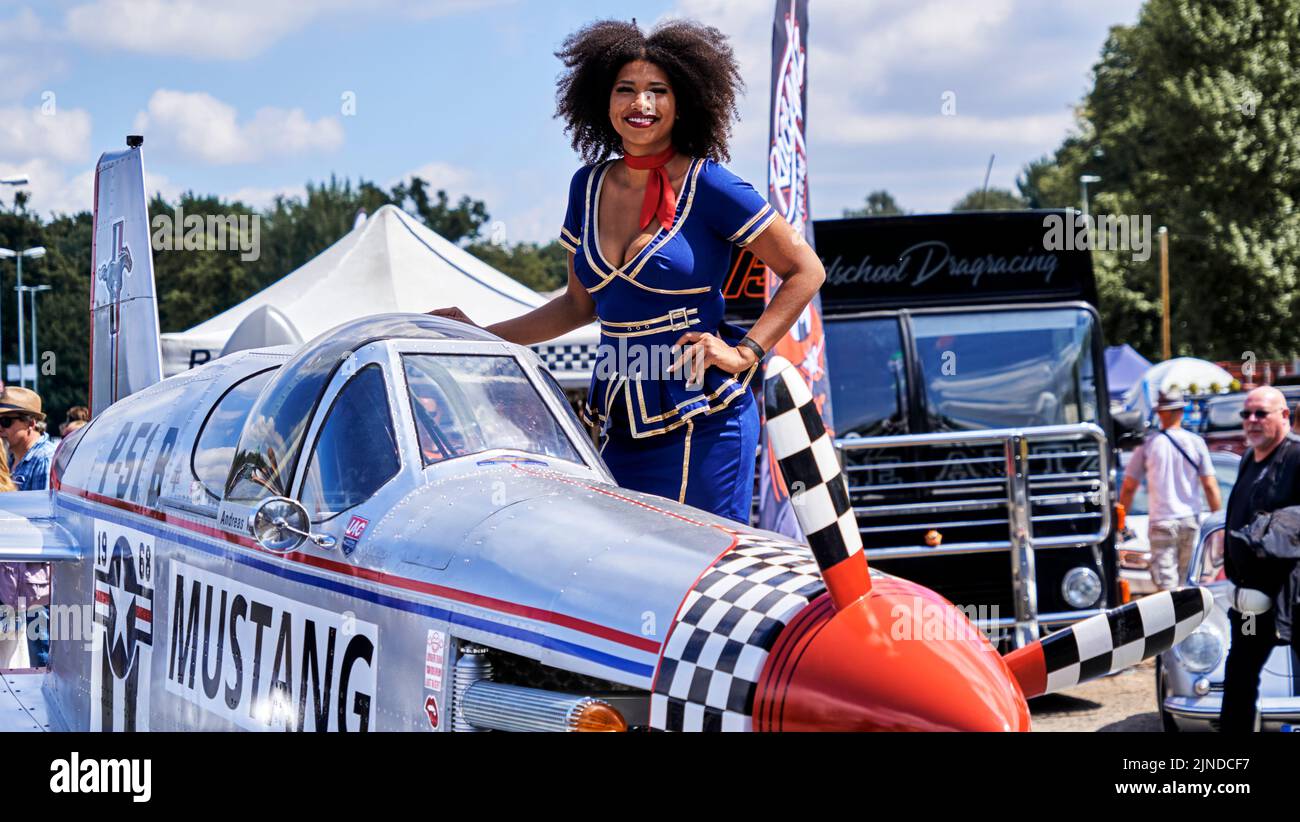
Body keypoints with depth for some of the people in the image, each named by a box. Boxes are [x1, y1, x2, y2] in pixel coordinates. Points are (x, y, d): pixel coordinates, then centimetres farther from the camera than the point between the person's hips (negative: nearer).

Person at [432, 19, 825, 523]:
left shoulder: (707, 186, -6)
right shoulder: (589, 186, 11)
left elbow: (805, 270, -1)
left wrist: (744, 353, -10)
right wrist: (481, 336, 15)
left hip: (701, 423, -5)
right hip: (621, 428, 5)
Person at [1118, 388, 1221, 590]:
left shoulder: (1147, 445, -3)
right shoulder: (1196, 443, -1)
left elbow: (1128, 488, 0)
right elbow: (1210, 486, -2)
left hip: (1161, 522, -2)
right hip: (1190, 520, 2)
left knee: (1166, 583, -6)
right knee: (1184, 579, 16)